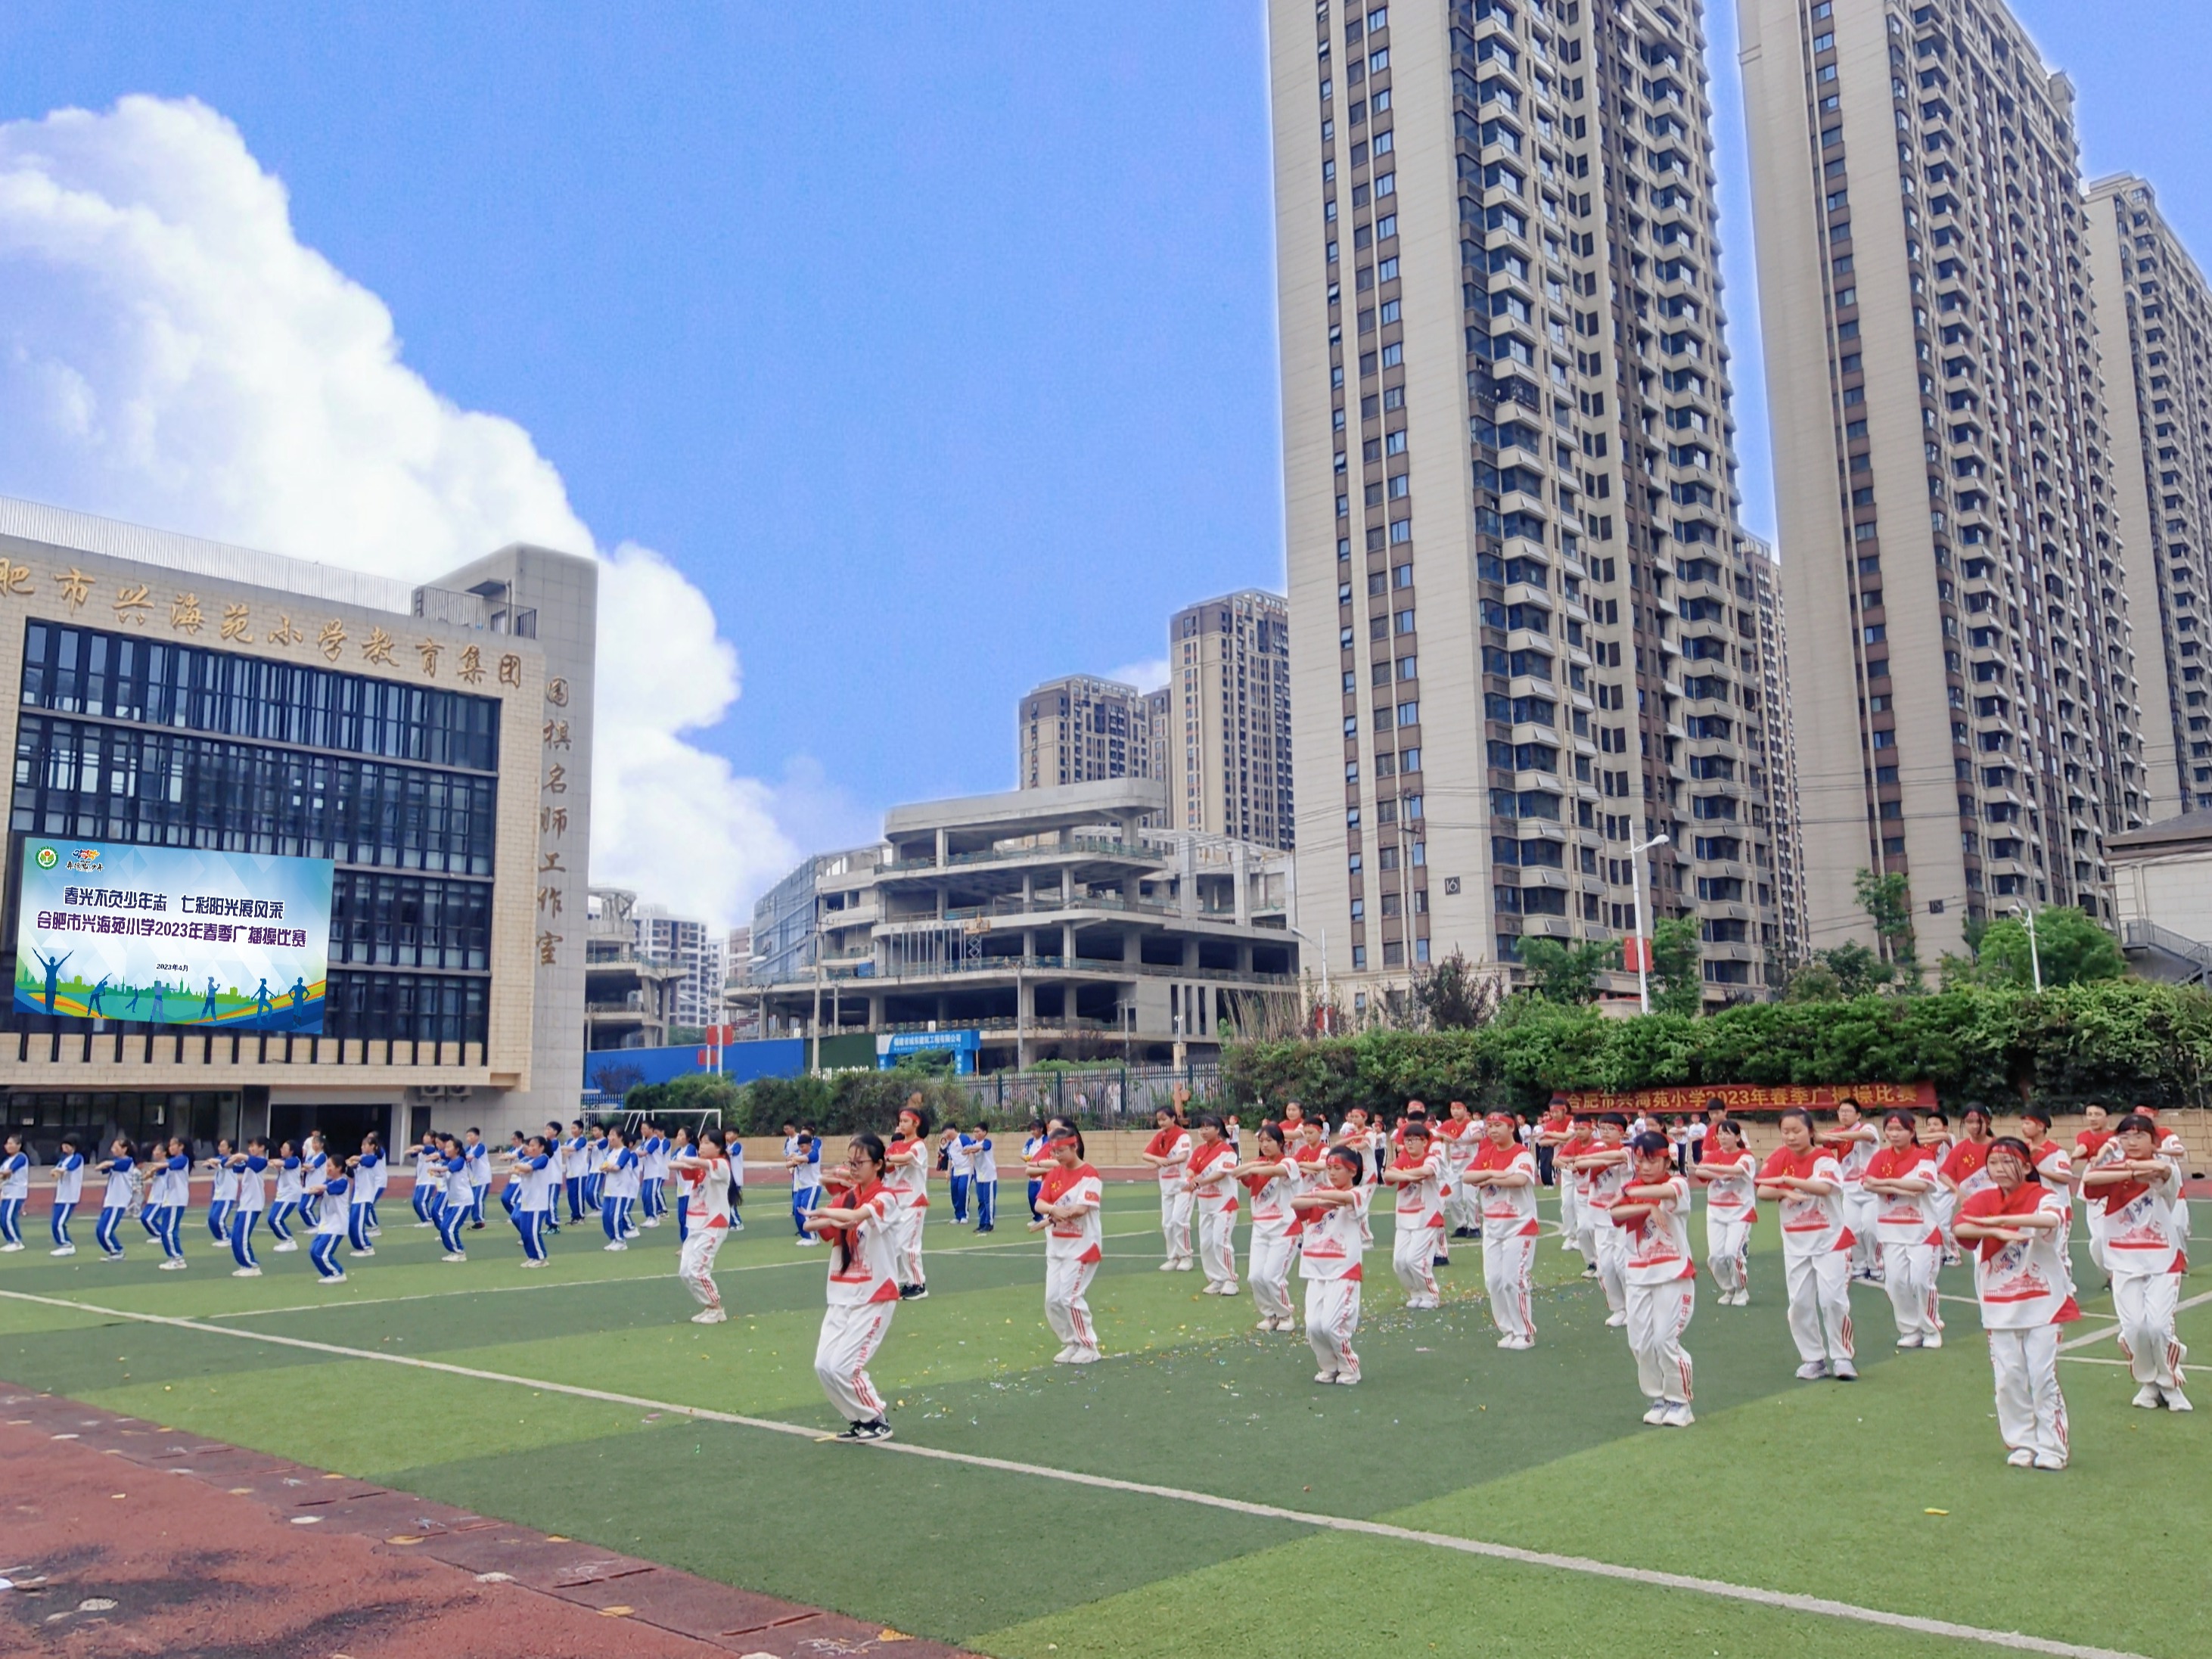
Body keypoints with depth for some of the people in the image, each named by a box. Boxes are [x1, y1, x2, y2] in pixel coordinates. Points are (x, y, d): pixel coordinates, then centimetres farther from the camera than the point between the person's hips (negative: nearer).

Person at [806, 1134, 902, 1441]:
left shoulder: (886, 1198, -12)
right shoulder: (846, 1197, 8)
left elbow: (855, 1216, -32)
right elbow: (813, 1225, -3)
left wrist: (824, 1212, -16)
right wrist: (829, 1221, -24)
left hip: (874, 1296, -7)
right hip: (842, 1295, 7)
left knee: (843, 1367, -11)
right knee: (824, 1366, 1)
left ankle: (877, 1422, 10)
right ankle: (860, 1419, 20)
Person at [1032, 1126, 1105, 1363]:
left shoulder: (1089, 1175, -12)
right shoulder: (1054, 1173, 7)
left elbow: (1081, 1209, -22)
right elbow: (1040, 1203, -3)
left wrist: (1049, 1219, -18)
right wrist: (1055, 1210, -25)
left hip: (1082, 1246, -7)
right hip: (1056, 1247, 7)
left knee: (1069, 1297, -10)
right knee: (1052, 1299, 5)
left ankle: (1088, 1347, 5)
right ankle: (1071, 1344, 21)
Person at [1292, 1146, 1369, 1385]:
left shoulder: (1358, 1194, 0)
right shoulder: (1322, 1192, 13)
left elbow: (1343, 1197, -25)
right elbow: (1295, 1203, -5)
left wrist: (1312, 1195, -18)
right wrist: (1318, 1201, -22)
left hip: (1344, 1271, -5)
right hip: (1316, 1271, 5)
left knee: (1331, 1325, -13)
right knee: (1313, 1326, -4)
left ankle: (1349, 1368, 11)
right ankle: (1329, 1367, 20)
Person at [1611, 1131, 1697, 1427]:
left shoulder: (1678, 1183, -4)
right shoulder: (1629, 1186, 7)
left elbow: (1665, 1192, -28)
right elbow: (1616, 1214, -12)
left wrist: (1628, 1193, -19)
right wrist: (1647, 1207, -25)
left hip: (1673, 1275, -5)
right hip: (1638, 1277, 5)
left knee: (1665, 1340, -7)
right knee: (1639, 1342, 5)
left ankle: (1679, 1402, 11)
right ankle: (1658, 1400, 21)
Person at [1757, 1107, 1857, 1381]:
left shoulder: (1824, 1158, -12)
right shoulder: (1780, 1156, -2)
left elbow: (1824, 1187, -32)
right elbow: (1763, 1191, -9)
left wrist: (1786, 1180, -37)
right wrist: (1785, 1193, -27)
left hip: (1830, 1239, -4)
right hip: (1795, 1243, 4)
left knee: (1833, 1299, -6)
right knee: (1800, 1302, 4)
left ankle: (1842, 1358, 9)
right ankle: (1813, 1359, 17)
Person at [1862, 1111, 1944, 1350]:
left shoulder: (1923, 1157, -4)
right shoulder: (1880, 1158, 5)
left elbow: (1921, 1184, -21)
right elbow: (1868, 1184, -10)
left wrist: (1885, 1182, -15)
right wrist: (1901, 1189, -21)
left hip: (1922, 1230, -3)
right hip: (1891, 1231, 3)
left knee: (1921, 1280, -6)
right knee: (1895, 1282, 0)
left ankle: (1932, 1331, 13)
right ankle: (1909, 1331, 15)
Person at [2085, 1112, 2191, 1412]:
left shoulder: (2167, 1168, -2)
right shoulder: (2114, 1169, 2)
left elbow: (2161, 1169, -29)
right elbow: (2089, 1178, -22)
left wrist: (2125, 1165, -23)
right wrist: (2131, 1173, -27)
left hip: (2163, 1261, -1)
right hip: (2125, 1263, 1)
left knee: (2158, 1326, -12)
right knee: (2134, 1326, -9)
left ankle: (2170, 1384, 15)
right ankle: (2147, 1383, 16)